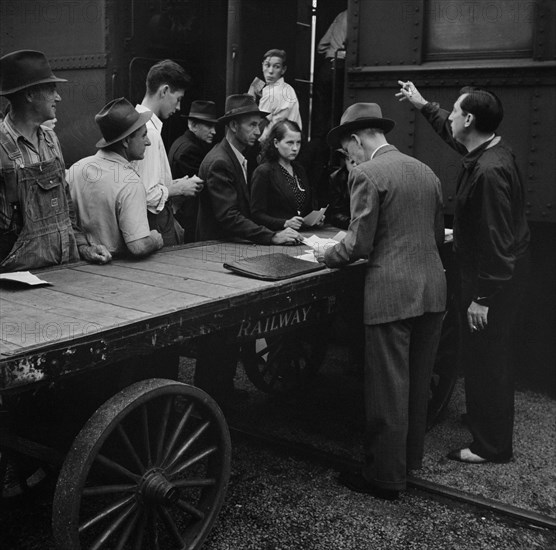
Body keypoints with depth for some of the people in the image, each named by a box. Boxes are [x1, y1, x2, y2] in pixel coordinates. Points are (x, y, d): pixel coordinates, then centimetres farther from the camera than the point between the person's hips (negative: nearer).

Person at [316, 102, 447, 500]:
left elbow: (359, 243, -13)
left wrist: (327, 256, 5)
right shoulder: (425, 171, 12)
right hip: (432, 289, 8)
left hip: (392, 292, -7)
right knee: (418, 384, 19)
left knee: (388, 389, 4)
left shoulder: (367, 174, -10)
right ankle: (409, 459, 34)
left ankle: (385, 477, 16)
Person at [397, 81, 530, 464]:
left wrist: (482, 298, -23)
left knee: (486, 359, 2)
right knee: (490, 356, 23)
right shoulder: (492, 151, 2)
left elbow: (496, 242, -28)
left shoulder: (489, 171, -28)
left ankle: (492, 446, 17)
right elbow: (452, 133, 26)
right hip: (503, 275, 10)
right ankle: (488, 420, 42)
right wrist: (424, 106, 31)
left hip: (492, 281, -10)